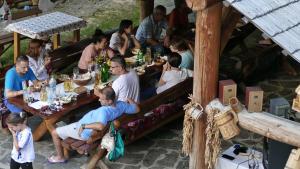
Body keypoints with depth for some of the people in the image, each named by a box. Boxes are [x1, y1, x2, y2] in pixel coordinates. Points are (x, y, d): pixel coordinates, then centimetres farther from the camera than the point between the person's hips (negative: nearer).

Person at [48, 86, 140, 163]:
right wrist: (129, 99, 12)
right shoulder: (121, 105, -19)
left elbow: (100, 126, -60)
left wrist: (83, 126, -46)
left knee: (54, 133, 7)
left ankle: (60, 157, 25)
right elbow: (137, 109, -5)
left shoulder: (104, 110, -42)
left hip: (84, 132, -9)